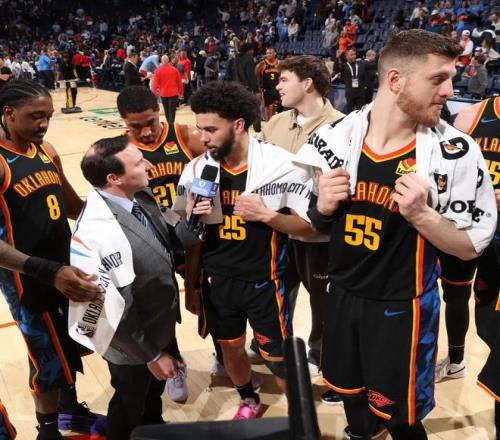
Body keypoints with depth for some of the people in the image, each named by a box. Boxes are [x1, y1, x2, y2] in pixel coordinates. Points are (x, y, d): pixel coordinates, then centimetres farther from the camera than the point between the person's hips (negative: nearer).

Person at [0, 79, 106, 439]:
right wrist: (49, 272, -33)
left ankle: (70, 410, 47)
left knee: (69, 346, 23)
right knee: (48, 357, 8)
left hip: (66, 268, 7)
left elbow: (73, 207, 15)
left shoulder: (47, 151, 5)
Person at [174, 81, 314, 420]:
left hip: (264, 283, -3)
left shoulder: (280, 164, -15)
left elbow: (309, 226, -10)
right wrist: (191, 285, 7)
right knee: (231, 350, 21)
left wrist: (267, 215, -25)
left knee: (279, 358, 7)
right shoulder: (196, 170, -5)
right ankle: (249, 401, 51)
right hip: (217, 283, 4)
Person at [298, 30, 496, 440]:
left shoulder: (456, 153, -18)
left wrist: (420, 214, -28)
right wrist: (322, 207, -18)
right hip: (343, 295, 4)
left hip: (401, 306, -3)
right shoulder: (336, 136, -9)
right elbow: (313, 224, 5)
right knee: (350, 393, 25)